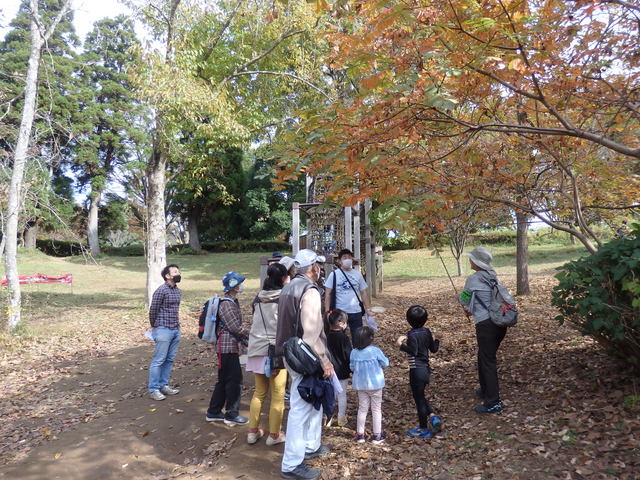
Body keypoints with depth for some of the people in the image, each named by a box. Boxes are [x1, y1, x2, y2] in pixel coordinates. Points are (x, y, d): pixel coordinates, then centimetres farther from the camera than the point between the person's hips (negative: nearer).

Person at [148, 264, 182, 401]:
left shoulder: (178, 291, 10)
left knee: (170, 359, 13)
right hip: (163, 330, -7)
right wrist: (155, 326, 5)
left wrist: (177, 323, 13)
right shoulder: (161, 290, -13)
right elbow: (153, 310, -7)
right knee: (158, 360, 0)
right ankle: (153, 389, 9)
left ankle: (164, 385, 25)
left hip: (176, 329, 7)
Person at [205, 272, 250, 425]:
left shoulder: (233, 302, 14)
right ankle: (231, 414, 9)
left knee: (224, 380, 15)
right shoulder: (227, 304, -17)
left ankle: (213, 412, 25)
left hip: (230, 345, 10)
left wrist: (246, 341, 13)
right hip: (228, 345, -10)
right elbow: (235, 327, -21)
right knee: (234, 379, -2)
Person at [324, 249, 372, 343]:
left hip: (356, 312, 2)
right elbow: (328, 294, -4)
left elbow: (364, 292, 9)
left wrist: (368, 309, 3)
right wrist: (327, 311, -10)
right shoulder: (334, 274, -4)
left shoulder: (357, 274, 4)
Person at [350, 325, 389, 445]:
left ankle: (360, 434, 22)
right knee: (376, 409, 10)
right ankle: (377, 436, 17)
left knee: (362, 408, 16)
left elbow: (352, 367, 1)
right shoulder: (375, 351, -18)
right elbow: (385, 363, -9)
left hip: (360, 385, 3)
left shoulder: (354, 352, -7)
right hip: (375, 384, -3)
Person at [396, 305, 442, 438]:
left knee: (419, 398, 5)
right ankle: (432, 416, 13)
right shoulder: (427, 332, 2)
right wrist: (436, 340, 24)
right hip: (426, 368, 8)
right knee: (420, 396, 24)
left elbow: (413, 351, -30)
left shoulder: (412, 334, -19)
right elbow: (433, 349, 9)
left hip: (416, 371, -8)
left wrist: (401, 345, -26)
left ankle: (423, 429, 16)